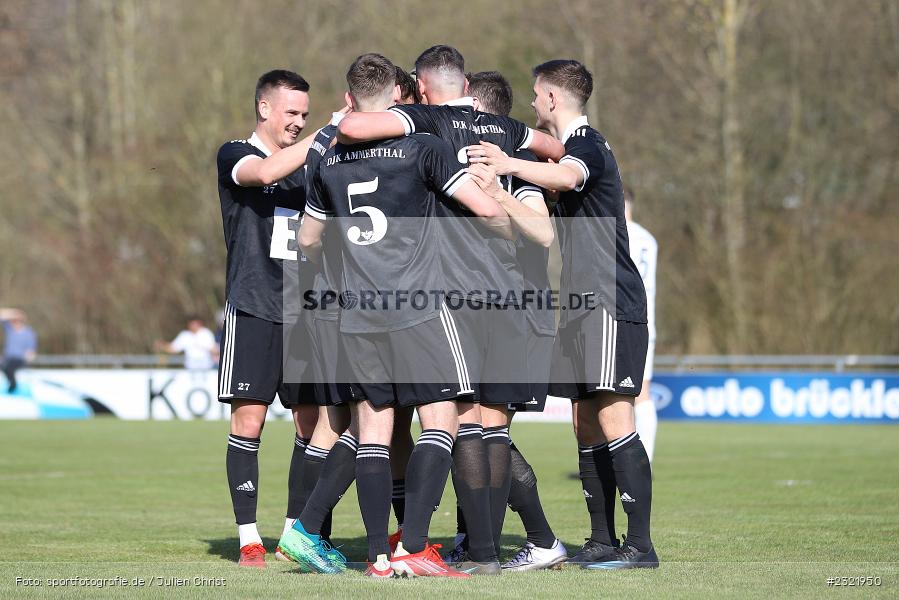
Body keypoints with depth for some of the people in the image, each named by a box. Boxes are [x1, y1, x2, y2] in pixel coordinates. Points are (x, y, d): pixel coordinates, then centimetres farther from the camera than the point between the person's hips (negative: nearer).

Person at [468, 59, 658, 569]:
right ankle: (603, 542, 14)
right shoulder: (573, 146, 20)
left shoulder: (588, 144, -11)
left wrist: (513, 165, -51)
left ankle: (641, 545, -14)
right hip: (581, 306, 10)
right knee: (587, 427, 9)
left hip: (610, 303, -10)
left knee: (614, 423, -14)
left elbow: (566, 178, -35)